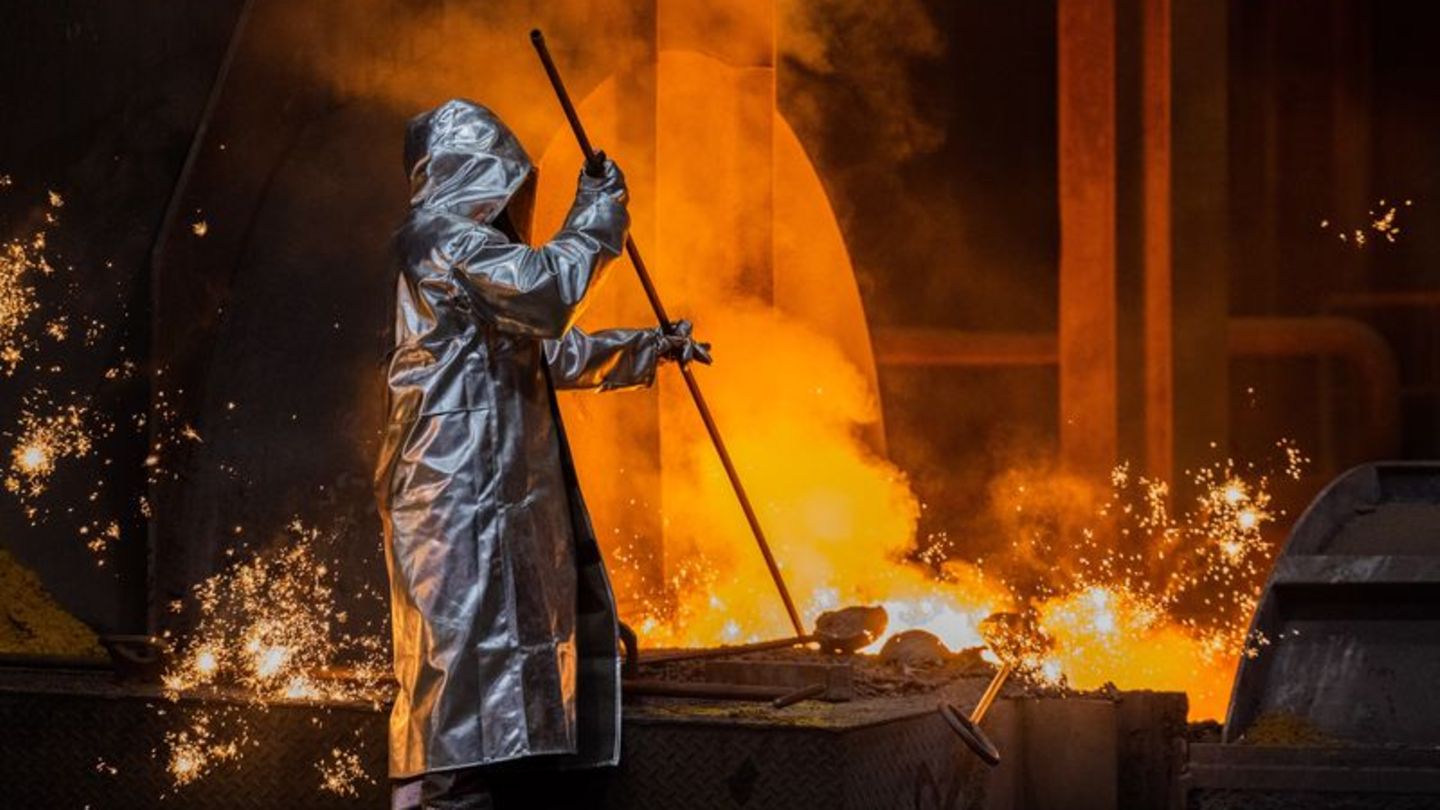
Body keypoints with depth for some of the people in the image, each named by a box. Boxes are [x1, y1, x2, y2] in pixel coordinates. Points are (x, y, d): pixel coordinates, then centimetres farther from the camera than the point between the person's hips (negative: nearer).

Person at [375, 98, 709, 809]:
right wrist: (593, 219, -6)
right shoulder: (442, 234, -7)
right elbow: (544, 290, -21)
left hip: (492, 484, 10)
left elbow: (552, 350, 33)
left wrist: (652, 349, 37)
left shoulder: (471, 242, 25)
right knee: (463, 629, -14)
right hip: (457, 478, -10)